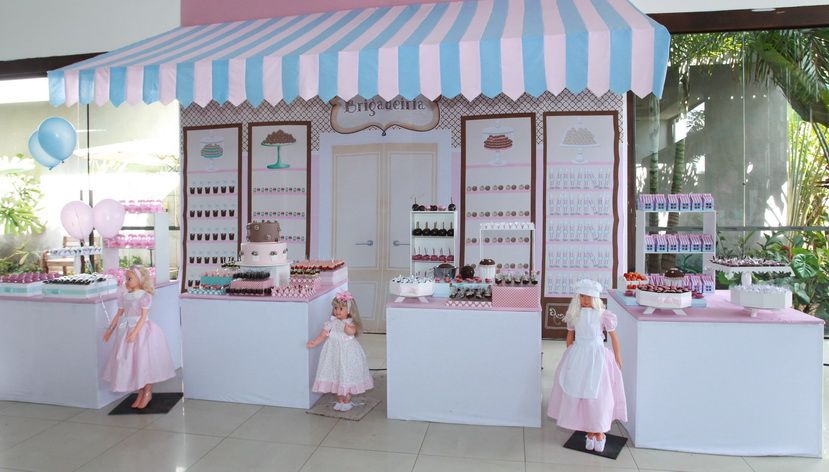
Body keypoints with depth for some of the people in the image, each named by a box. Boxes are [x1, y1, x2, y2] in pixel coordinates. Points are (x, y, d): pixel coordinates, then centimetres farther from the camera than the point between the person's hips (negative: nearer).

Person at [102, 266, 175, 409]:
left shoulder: (144, 296, -13)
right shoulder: (124, 295, 6)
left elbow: (144, 316, -17)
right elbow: (119, 314, 12)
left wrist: (135, 332, -25)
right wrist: (110, 329, 12)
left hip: (142, 331, -7)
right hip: (127, 330, 7)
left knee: (144, 362, 1)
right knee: (131, 363, 10)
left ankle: (148, 392, 18)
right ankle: (141, 393, 23)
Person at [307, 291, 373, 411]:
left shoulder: (351, 323, -11)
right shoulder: (331, 322, 0)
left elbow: (352, 331, -32)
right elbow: (323, 335, 0)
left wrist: (345, 326, -52)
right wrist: (314, 342, -14)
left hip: (348, 353, -3)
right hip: (334, 353, 3)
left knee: (347, 377, 5)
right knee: (336, 376, 10)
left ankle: (347, 401, 22)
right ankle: (339, 400, 25)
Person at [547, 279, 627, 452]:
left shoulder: (603, 315, -10)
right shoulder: (574, 314, 1)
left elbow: (614, 337, -1)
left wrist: (617, 359, 2)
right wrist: (569, 356, 15)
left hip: (596, 356, -3)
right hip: (577, 356, 3)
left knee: (596, 395, 0)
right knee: (577, 394, 6)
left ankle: (599, 433, 20)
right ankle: (590, 432, 23)